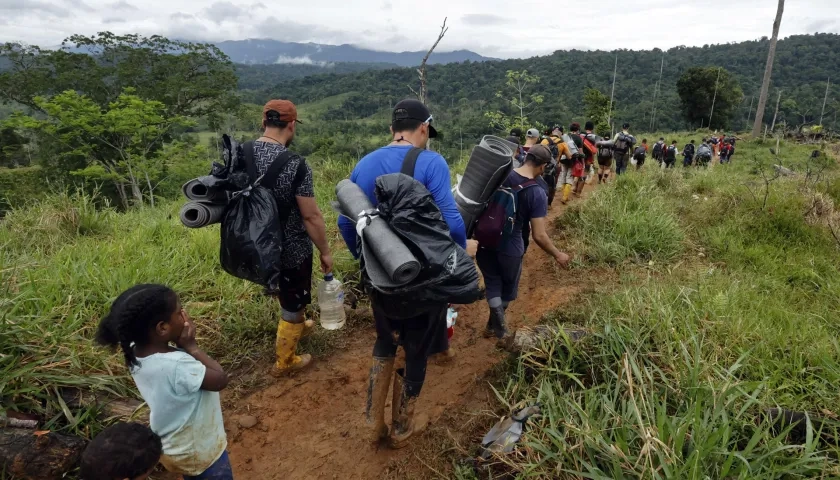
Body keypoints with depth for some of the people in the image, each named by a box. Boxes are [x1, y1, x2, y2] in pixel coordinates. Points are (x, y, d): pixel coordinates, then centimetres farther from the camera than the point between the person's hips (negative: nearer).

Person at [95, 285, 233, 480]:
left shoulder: (136, 351, -14)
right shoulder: (177, 366, -40)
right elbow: (221, 380, -25)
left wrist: (184, 346, -14)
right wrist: (191, 347, -23)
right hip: (200, 451, -7)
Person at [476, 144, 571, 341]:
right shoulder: (538, 194, -20)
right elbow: (539, 236, -20)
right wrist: (558, 255, -4)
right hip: (509, 249, -3)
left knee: (493, 285, 20)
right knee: (507, 289, 23)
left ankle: (499, 326, 18)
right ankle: (493, 326, 40)